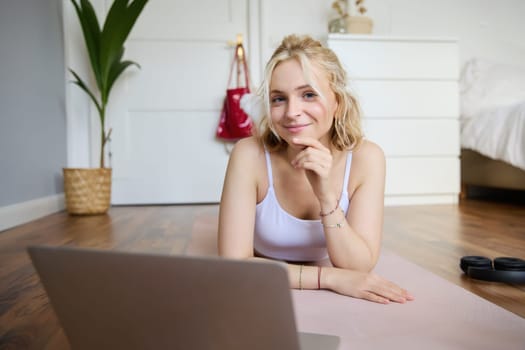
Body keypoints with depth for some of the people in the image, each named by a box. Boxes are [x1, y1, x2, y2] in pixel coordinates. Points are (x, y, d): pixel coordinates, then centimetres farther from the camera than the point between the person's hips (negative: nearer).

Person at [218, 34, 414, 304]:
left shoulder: (365, 157, -19)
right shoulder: (250, 155, -23)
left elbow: (359, 268, -21)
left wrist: (326, 195, -36)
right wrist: (329, 277, -32)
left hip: (331, 303, 2)